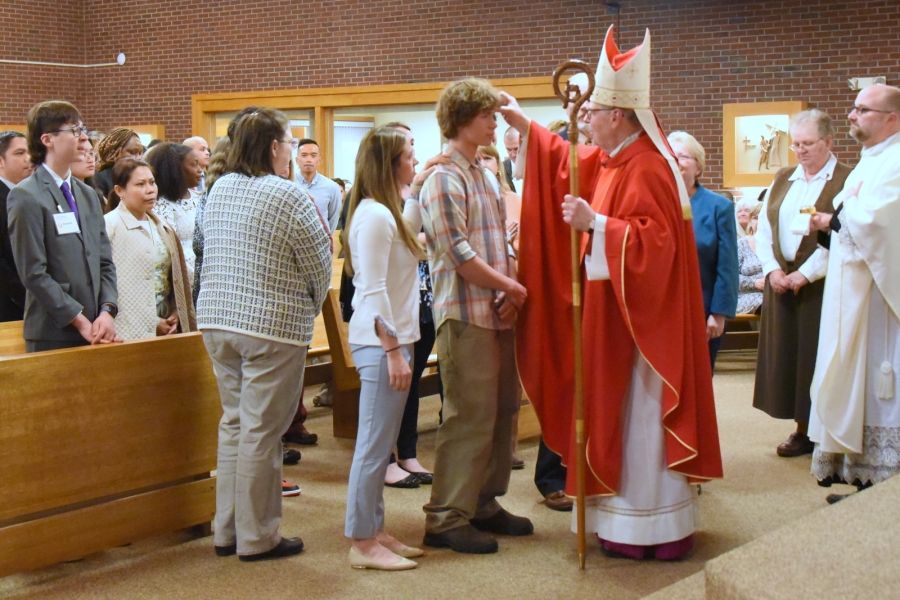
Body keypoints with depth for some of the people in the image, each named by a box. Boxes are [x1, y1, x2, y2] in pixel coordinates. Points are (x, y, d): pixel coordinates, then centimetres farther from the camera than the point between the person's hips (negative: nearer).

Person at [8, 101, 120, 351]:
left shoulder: (88, 195, 15)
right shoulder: (26, 196, -6)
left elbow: (105, 263, 12)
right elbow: (34, 274, -12)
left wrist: (107, 312, -4)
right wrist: (80, 321, -13)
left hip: (95, 333, 6)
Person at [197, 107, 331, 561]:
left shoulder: (218, 190, 8)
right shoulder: (287, 196, -13)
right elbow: (320, 263, -6)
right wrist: (311, 304, 12)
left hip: (217, 319, 7)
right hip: (273, 325, -7)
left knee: (234, 422, 15)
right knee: (261, 431, 0)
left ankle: (227, 530, 22)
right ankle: (256, 538, 9)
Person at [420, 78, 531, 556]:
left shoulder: (486, 177, 17)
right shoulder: (445, 180, -10)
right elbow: (458, 253, -18)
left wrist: (512, 289, 0)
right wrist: (510, 287, -10)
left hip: (497, 313, 9)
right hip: (465, 314, -9)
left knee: (502, 411, 12)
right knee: (469, 417, -7)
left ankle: (484, 504, 23)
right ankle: (446, 519, 1)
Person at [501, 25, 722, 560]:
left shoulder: (645, 170, -20)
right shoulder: (610, 160, 9)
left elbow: (655, 241, -27)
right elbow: (570, 164, 27)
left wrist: (595, 224, -30)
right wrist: (524, 125, 26)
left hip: (640, 315, -10)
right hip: (614, 312, 10)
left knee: (638, 414, -3)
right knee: (619, 412, 15)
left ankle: (654, 532, 8)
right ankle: (636, 517, 25)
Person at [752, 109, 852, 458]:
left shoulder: (846, 181, -6)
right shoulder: (783, 180, 13)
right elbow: (764, 229, 10)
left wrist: (805, 273, -17)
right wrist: (772, 269, -4)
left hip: (821, 285, -6)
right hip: (781, 282, 6)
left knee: (817, 357, -3)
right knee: (786, 355, 6)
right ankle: (802, 431, 15)